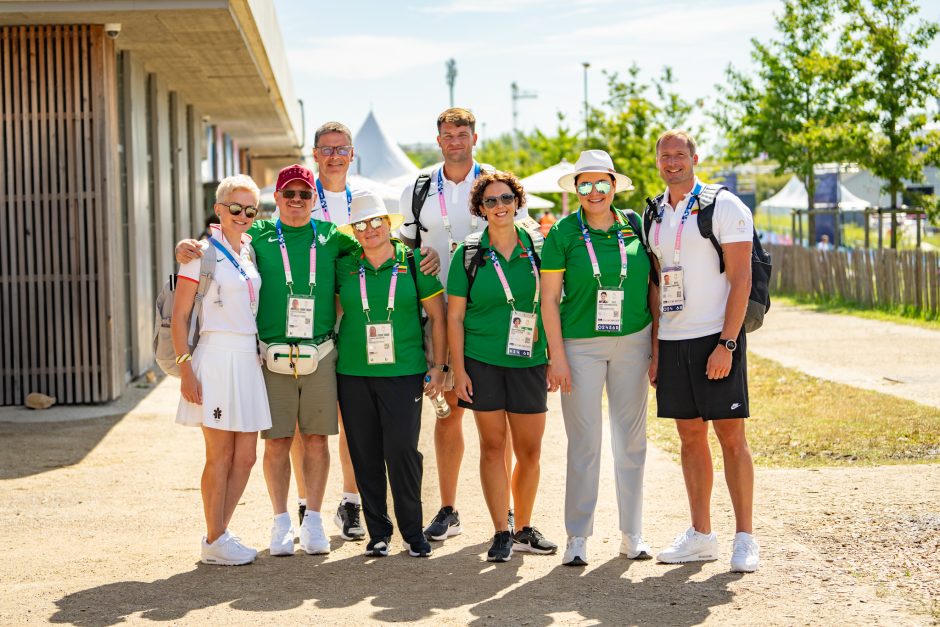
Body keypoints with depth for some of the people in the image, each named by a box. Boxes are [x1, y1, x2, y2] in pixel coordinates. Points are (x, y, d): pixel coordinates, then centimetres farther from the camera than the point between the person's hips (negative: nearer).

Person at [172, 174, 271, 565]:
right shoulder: (203, 253, -7)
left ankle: (220, 533, 19)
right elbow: (179, 317, -9)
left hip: (248, 358, 7)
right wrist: (185, 370, -15)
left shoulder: (249, 251, 13)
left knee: (245, 456, 8)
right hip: (216, 357, -7)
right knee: (220, 456, -2)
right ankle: (214, 543, 8)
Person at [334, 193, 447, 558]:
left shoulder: (413, 263, 1)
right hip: (353, 374, 2)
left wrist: (438, 366, 1)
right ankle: (378, 532, 15)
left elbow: (437, 317, 5)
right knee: (365, 455, 3)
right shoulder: (345, 268, 5)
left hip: (403, 373, -2)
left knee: (402, 450, -10)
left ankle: (413, 531, 5)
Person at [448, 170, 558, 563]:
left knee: (530, 450, 4)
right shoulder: (469, 255, 0)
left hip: (529, 362, 2)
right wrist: (458, 369, -5)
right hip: (482, 361, -2)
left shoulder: (536, 249, 4)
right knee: (493, 446, 1)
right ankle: (501, 534, 9)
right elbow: (454, 316, 1)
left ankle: (524, 529, 20)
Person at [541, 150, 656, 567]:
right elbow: (549, 299, -3)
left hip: (632, 342, 2)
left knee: (631, 439, 7)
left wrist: (656, 348, 4)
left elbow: (652, 290, 8)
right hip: (580, 345, -2)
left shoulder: (634, 227, 3)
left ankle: (632, 533, 17)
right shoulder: (563, 232, -3)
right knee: (584, 442, -1)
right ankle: (577, 536, 7)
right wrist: (557, 355, -8)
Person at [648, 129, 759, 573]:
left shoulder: (723, 206, -4)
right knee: (690, 436, 8)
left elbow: (741, 279, -10)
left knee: (731, 436, -4)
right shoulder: (653, 216, 14)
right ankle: (701, 535, 15)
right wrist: (653, 349, 11)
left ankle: (744, 538, 1)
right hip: (671, 341, 6)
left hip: (715, 339, -5)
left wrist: (726, 344, -17)